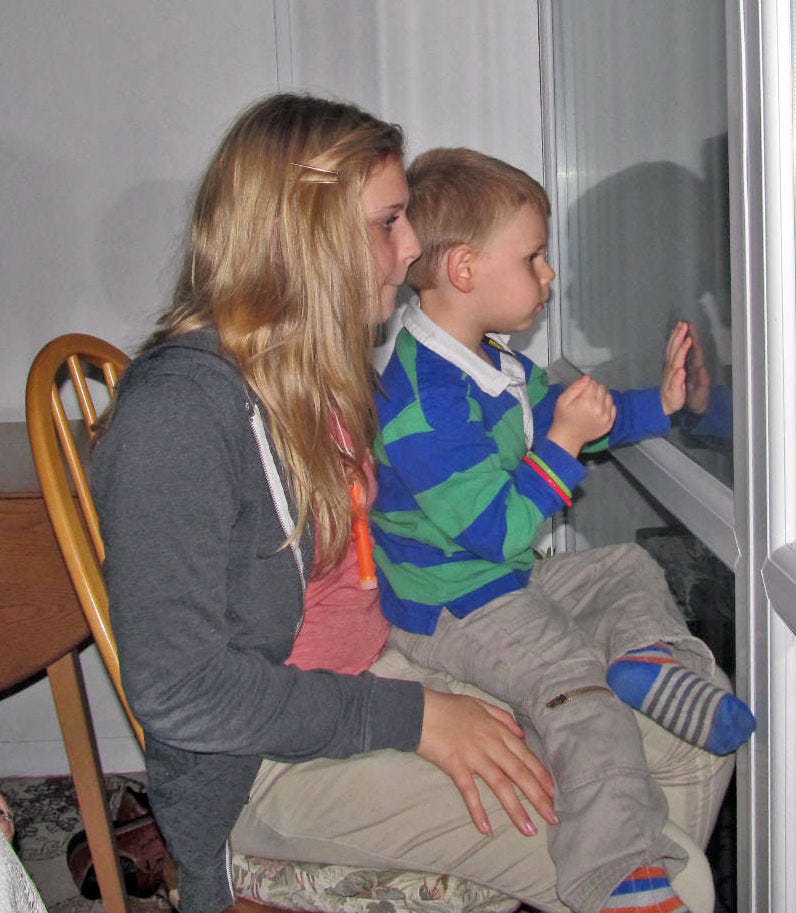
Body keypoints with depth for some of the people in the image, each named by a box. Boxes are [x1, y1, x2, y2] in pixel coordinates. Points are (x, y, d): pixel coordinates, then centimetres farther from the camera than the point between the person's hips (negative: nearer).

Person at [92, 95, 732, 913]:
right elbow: (177, 690, -22)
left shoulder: (321, 368, 7)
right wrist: (412, 719, -20)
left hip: (375, 671, 9)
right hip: (265, 765, -8)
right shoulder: (177, 409, -22)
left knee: (696, 754, 2)